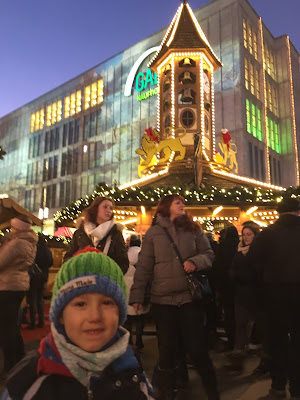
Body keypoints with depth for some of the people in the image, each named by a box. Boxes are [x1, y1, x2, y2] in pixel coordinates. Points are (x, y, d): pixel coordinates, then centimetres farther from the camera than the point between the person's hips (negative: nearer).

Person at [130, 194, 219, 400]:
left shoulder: (193, 229, 6)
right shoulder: (154, 232, 1)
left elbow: (209, 254, 7)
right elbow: (144, 267, 0)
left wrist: (195, 261, -15)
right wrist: (137, 296, -4)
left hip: (190, 296, 1)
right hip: (163, 299, 0)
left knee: (196, 347, 7)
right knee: (167, 348, 11)